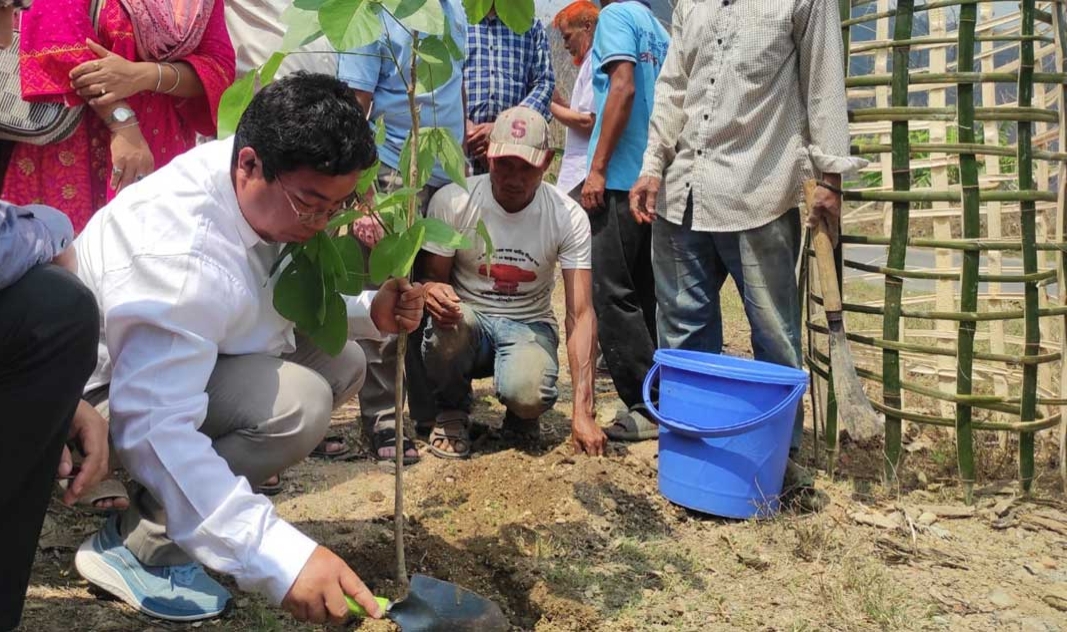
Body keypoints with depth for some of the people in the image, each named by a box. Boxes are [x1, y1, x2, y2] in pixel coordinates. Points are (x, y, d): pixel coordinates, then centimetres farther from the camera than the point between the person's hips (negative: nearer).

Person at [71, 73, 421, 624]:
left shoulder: (262, 191, -10)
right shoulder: (181, 257, -37)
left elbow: (285, 300, 6)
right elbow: (155, 431, -42)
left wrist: (369, 313, -14)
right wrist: (280, 557, -47)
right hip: (100, 398, -9)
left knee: (341, 362, -3)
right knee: (296, 400, -30)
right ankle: (139, 543, -12)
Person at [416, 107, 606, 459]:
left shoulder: (569, 217, -14)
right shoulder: (452, 202, -14)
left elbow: (581, 314, -18)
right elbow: (433, 277, -3)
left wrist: (582, 411, -28)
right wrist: (433, 291, -33)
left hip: (529, 325, -1)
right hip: (469, 317, 1)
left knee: (527, 395, -34)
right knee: (450, 320, -36)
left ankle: (521, 414, 8)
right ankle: (452, 411, -4)